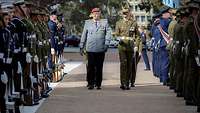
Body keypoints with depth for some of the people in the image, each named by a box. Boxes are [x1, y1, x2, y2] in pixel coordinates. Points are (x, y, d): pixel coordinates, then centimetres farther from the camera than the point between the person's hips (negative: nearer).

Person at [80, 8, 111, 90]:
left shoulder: (104, 22, 10)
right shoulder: (87, 23, 14)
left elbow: (108, 33, 2)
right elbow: (84, 35, 15)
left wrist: (106, 44, -9)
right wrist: (81, 46, 12)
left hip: (100, 49, 0)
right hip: (90, 49, 0)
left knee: (99, 67, 3)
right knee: (90, 67, -4)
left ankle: (98, 84, 11)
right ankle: (90, 84, 2)